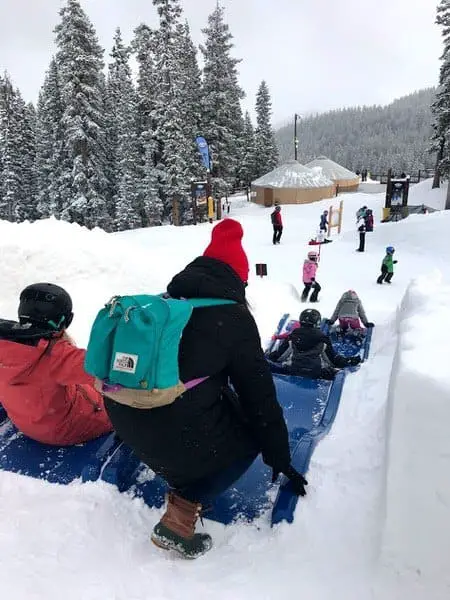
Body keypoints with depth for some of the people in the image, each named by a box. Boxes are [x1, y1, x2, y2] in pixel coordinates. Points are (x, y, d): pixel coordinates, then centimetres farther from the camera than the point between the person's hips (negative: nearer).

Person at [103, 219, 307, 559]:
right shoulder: (233, 316, -5)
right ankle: (181, 515, 5)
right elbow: (259, 392, 0)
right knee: (253, 432, 18)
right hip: (178, 436, -7)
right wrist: (280, 458, 14)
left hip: (125, 422, 7)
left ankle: (179, 478, 28)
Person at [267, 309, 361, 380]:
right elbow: (333, 358, 8)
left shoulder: (293, 334, 9)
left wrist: (269, 357, 29)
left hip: (292, 369, 2)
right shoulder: (322, 338, 4)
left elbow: (279, 352, 12)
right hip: (316, 372, -2)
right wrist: (349, 361, 20)